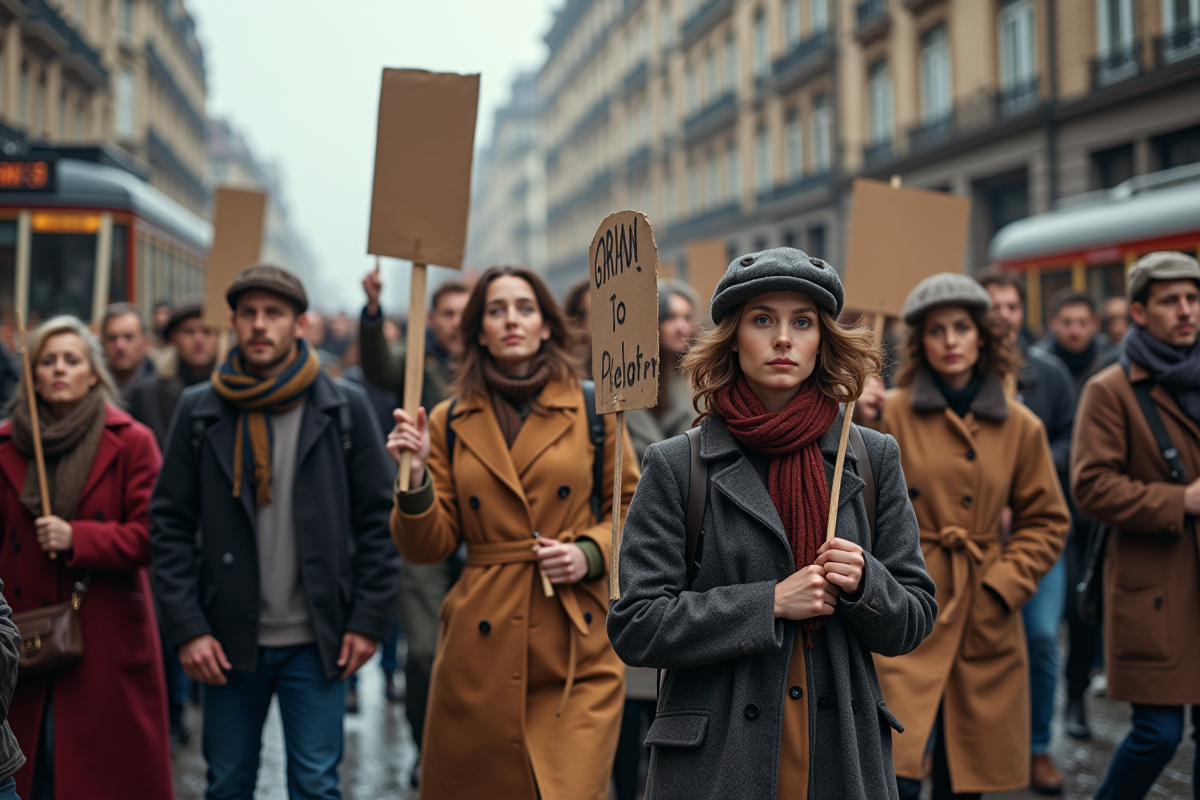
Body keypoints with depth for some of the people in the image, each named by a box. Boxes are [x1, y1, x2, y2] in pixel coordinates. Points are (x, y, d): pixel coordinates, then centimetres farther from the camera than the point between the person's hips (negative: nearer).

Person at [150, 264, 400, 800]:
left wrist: (369, 618, -4)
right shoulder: (199, 410, 3)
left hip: (317, 640, -1)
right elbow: (170, 523, 2)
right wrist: (186, 627, -6)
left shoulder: (345, 407, 0)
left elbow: (378, 519, 1)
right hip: (228, 640, 2)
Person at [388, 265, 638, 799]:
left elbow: (628, 506, 11)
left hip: (575, 650, -1)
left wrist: (590, 554, -7)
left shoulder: (592, 411, 4)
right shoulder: (451, 423, 7)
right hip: (482, 648, 1)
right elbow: (430, 547, 5)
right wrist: (415, 477, -11)